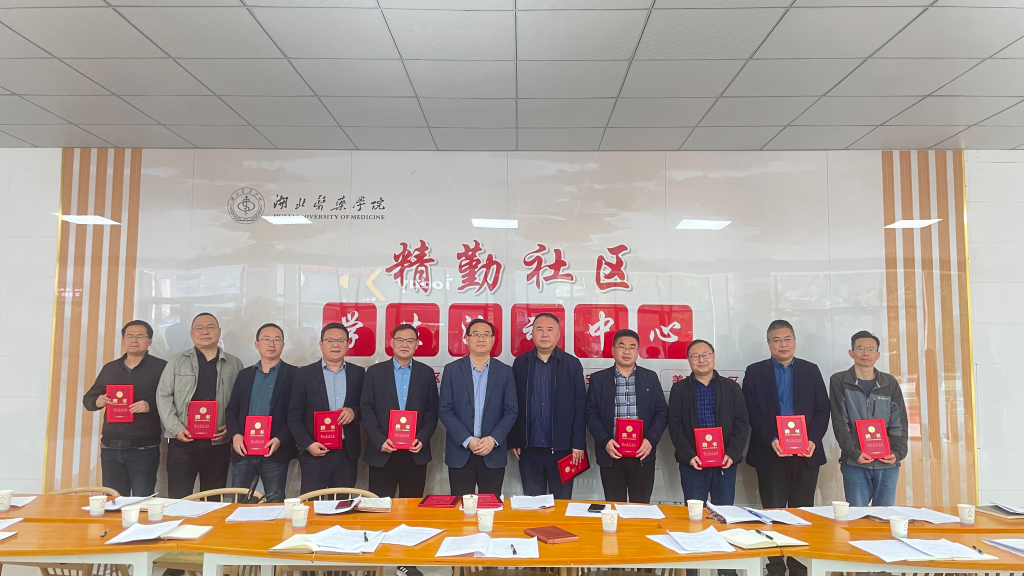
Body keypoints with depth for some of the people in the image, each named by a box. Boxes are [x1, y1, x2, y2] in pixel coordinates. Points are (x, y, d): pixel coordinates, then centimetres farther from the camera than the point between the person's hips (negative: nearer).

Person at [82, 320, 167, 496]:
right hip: (110, 447, 5)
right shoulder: (109, 368, 13)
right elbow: (87, 399, 18)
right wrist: (97, 402, -5)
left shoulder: (161, 367, -2)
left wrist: (151, 406, -25)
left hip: (144, 449, -5)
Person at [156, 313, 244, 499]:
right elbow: (163, 396, 3)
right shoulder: (177, 361, 7)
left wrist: (231, 427, -8)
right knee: (178, 499, 3)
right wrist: (176, 428, -8)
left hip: (219, 443, 1)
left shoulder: (234, 364, 8)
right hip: (183, 441, 0)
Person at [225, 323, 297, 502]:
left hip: (275, 451, -3)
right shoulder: (244, 374, 13)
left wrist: (280, 440, -16)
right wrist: (235, 435, -5)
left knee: (275, 504, 5)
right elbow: (232, 409, 12)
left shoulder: (293, 374, -1)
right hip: (243, 449, 4)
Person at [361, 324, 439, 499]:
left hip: (415, 453, 1)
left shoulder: (426, 373, 7)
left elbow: (432, 411, 5)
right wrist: (379, 440, -11)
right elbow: (366, 409, 0)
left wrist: (422, 439, -8)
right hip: (382, 452, -1)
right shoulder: (375, 372, 4)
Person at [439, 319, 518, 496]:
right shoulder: (452, 370, 2)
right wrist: (467, 440, -12)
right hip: (460, 453, 0)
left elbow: (511, 411, 1)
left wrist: (493, 439, -12)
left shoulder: (505, 371, 4)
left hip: (493, 454, 1)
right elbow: (444, 411, -3)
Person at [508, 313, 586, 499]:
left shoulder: (572, 364, 0)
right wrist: (513, 441, 1)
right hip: (529, 448, 1)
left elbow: (580, 406, -2)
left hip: (562, 448, -1)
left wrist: (579, 444, -6)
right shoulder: (520, 363, 3)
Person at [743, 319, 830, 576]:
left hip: (806, 453, 2)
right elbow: (752, 412, -4)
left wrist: (813, 440, -11)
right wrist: (771, 440, -17)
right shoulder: (755, 372, 2)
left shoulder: (811, 370, 9)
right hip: (770, 453, -2)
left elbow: (822, 409, 4)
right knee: (773, 512, 4)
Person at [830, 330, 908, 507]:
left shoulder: (890, 383, 9)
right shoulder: (839, 381, 1)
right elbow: (840, 423, -4)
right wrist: (854, 453, -15)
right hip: (855, 463, -2)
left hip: (887, 463, 3)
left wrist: (898, 453, -7)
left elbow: (899, 422, 7)